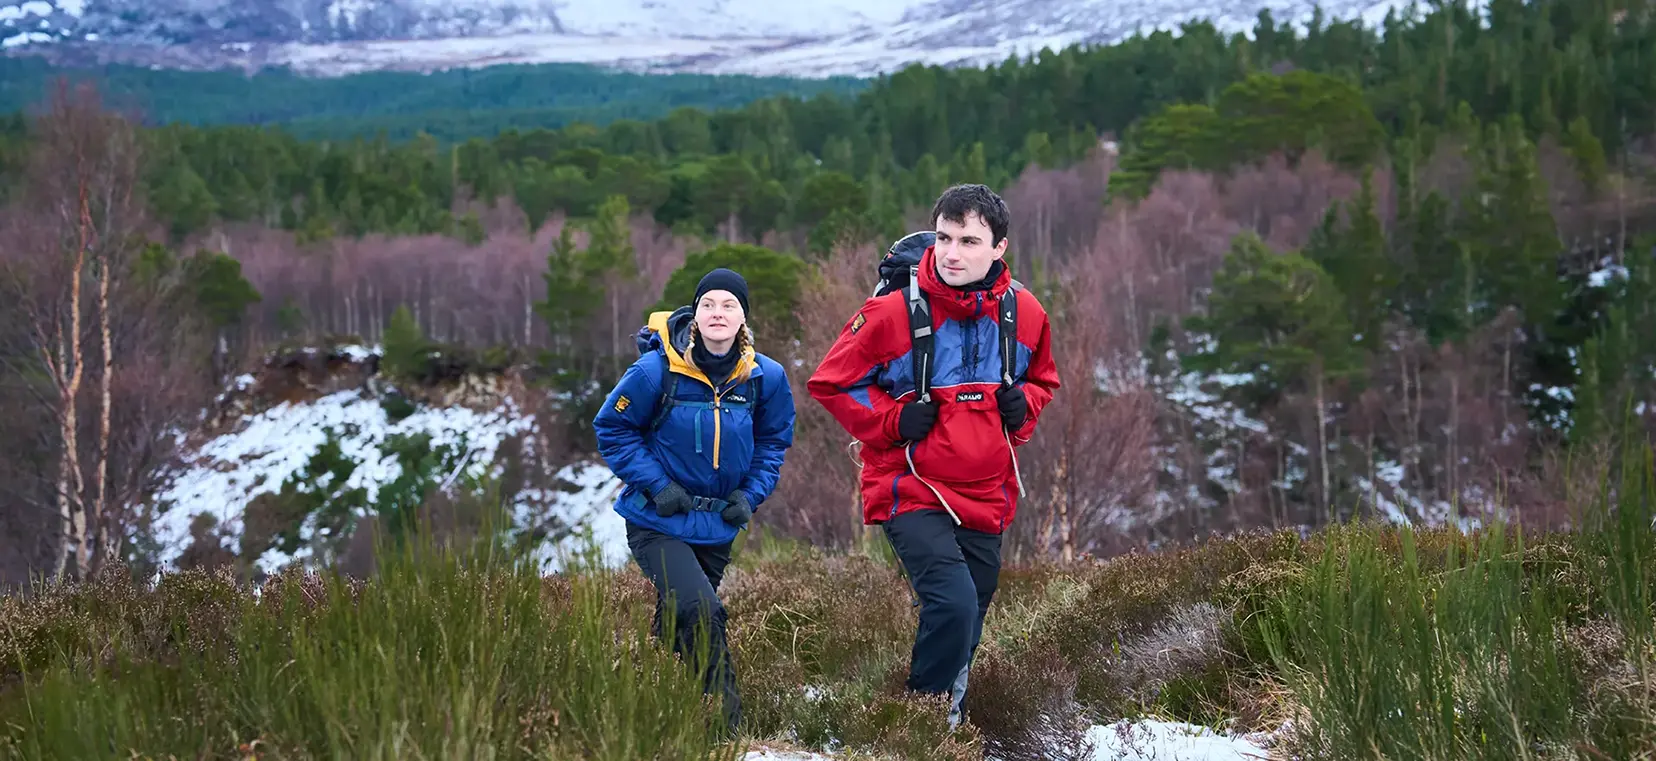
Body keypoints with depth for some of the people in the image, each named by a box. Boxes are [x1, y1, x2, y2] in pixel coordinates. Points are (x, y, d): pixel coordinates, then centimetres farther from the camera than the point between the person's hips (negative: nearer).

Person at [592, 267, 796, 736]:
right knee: (702, 612, -23)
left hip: (718, 527, 5)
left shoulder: (765, 377, -5)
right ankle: (725, 722, -14)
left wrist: (750, 493, -3)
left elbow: (773, 442, 12)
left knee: (678, 625, 16)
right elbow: (612, 429, -5)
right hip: (658, 523, -4)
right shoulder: (657, 370, -16)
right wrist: (656, 485, -14)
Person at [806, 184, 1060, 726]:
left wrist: (1022, 406, -2)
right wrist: (893, 421, -14)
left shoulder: (1025, 314, 0)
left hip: (986, 497, 5)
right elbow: (830, 382, -2)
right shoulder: (893, 312, -12)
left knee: (965, 630, 13)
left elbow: (1042, 378, 20)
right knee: (953, 603, -24)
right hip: (912, 493, -5)